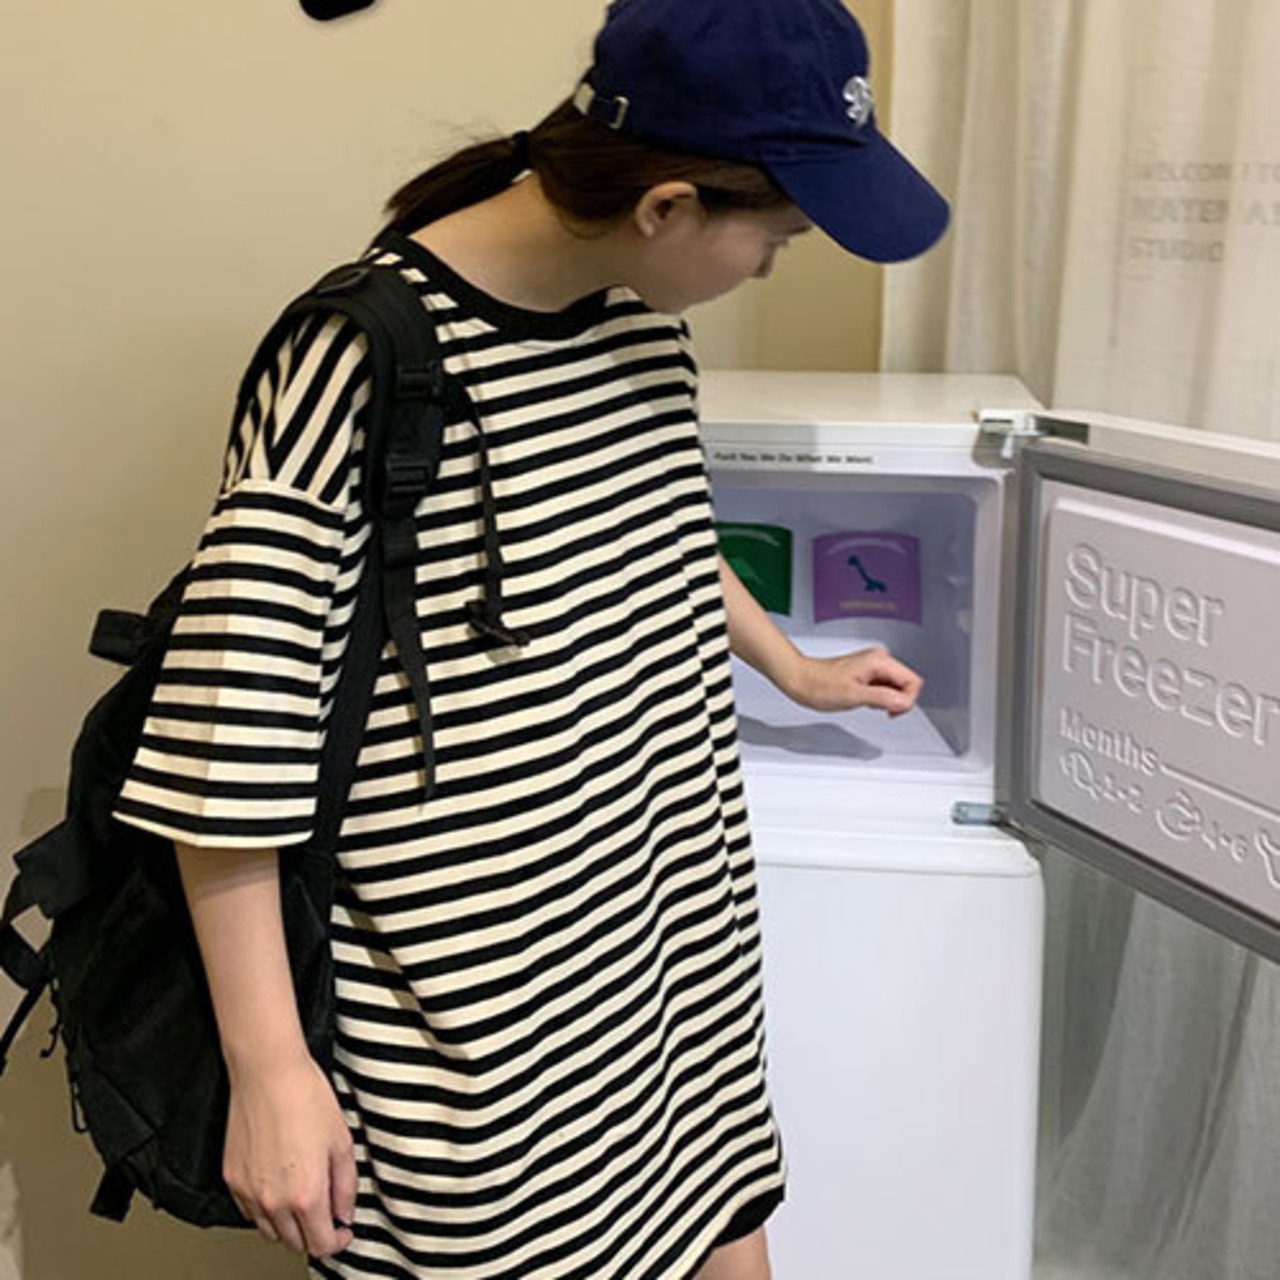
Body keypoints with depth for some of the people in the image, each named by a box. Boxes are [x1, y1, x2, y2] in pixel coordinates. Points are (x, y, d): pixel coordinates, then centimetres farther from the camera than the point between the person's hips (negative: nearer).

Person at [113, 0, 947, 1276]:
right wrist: (269, 1067, -17)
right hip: (473, 1010, -6)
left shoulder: (643, 318, 1)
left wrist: (792, 668, 34)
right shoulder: (359, 360, -22)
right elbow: (227, 728, -19)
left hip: (673, 931, 7)